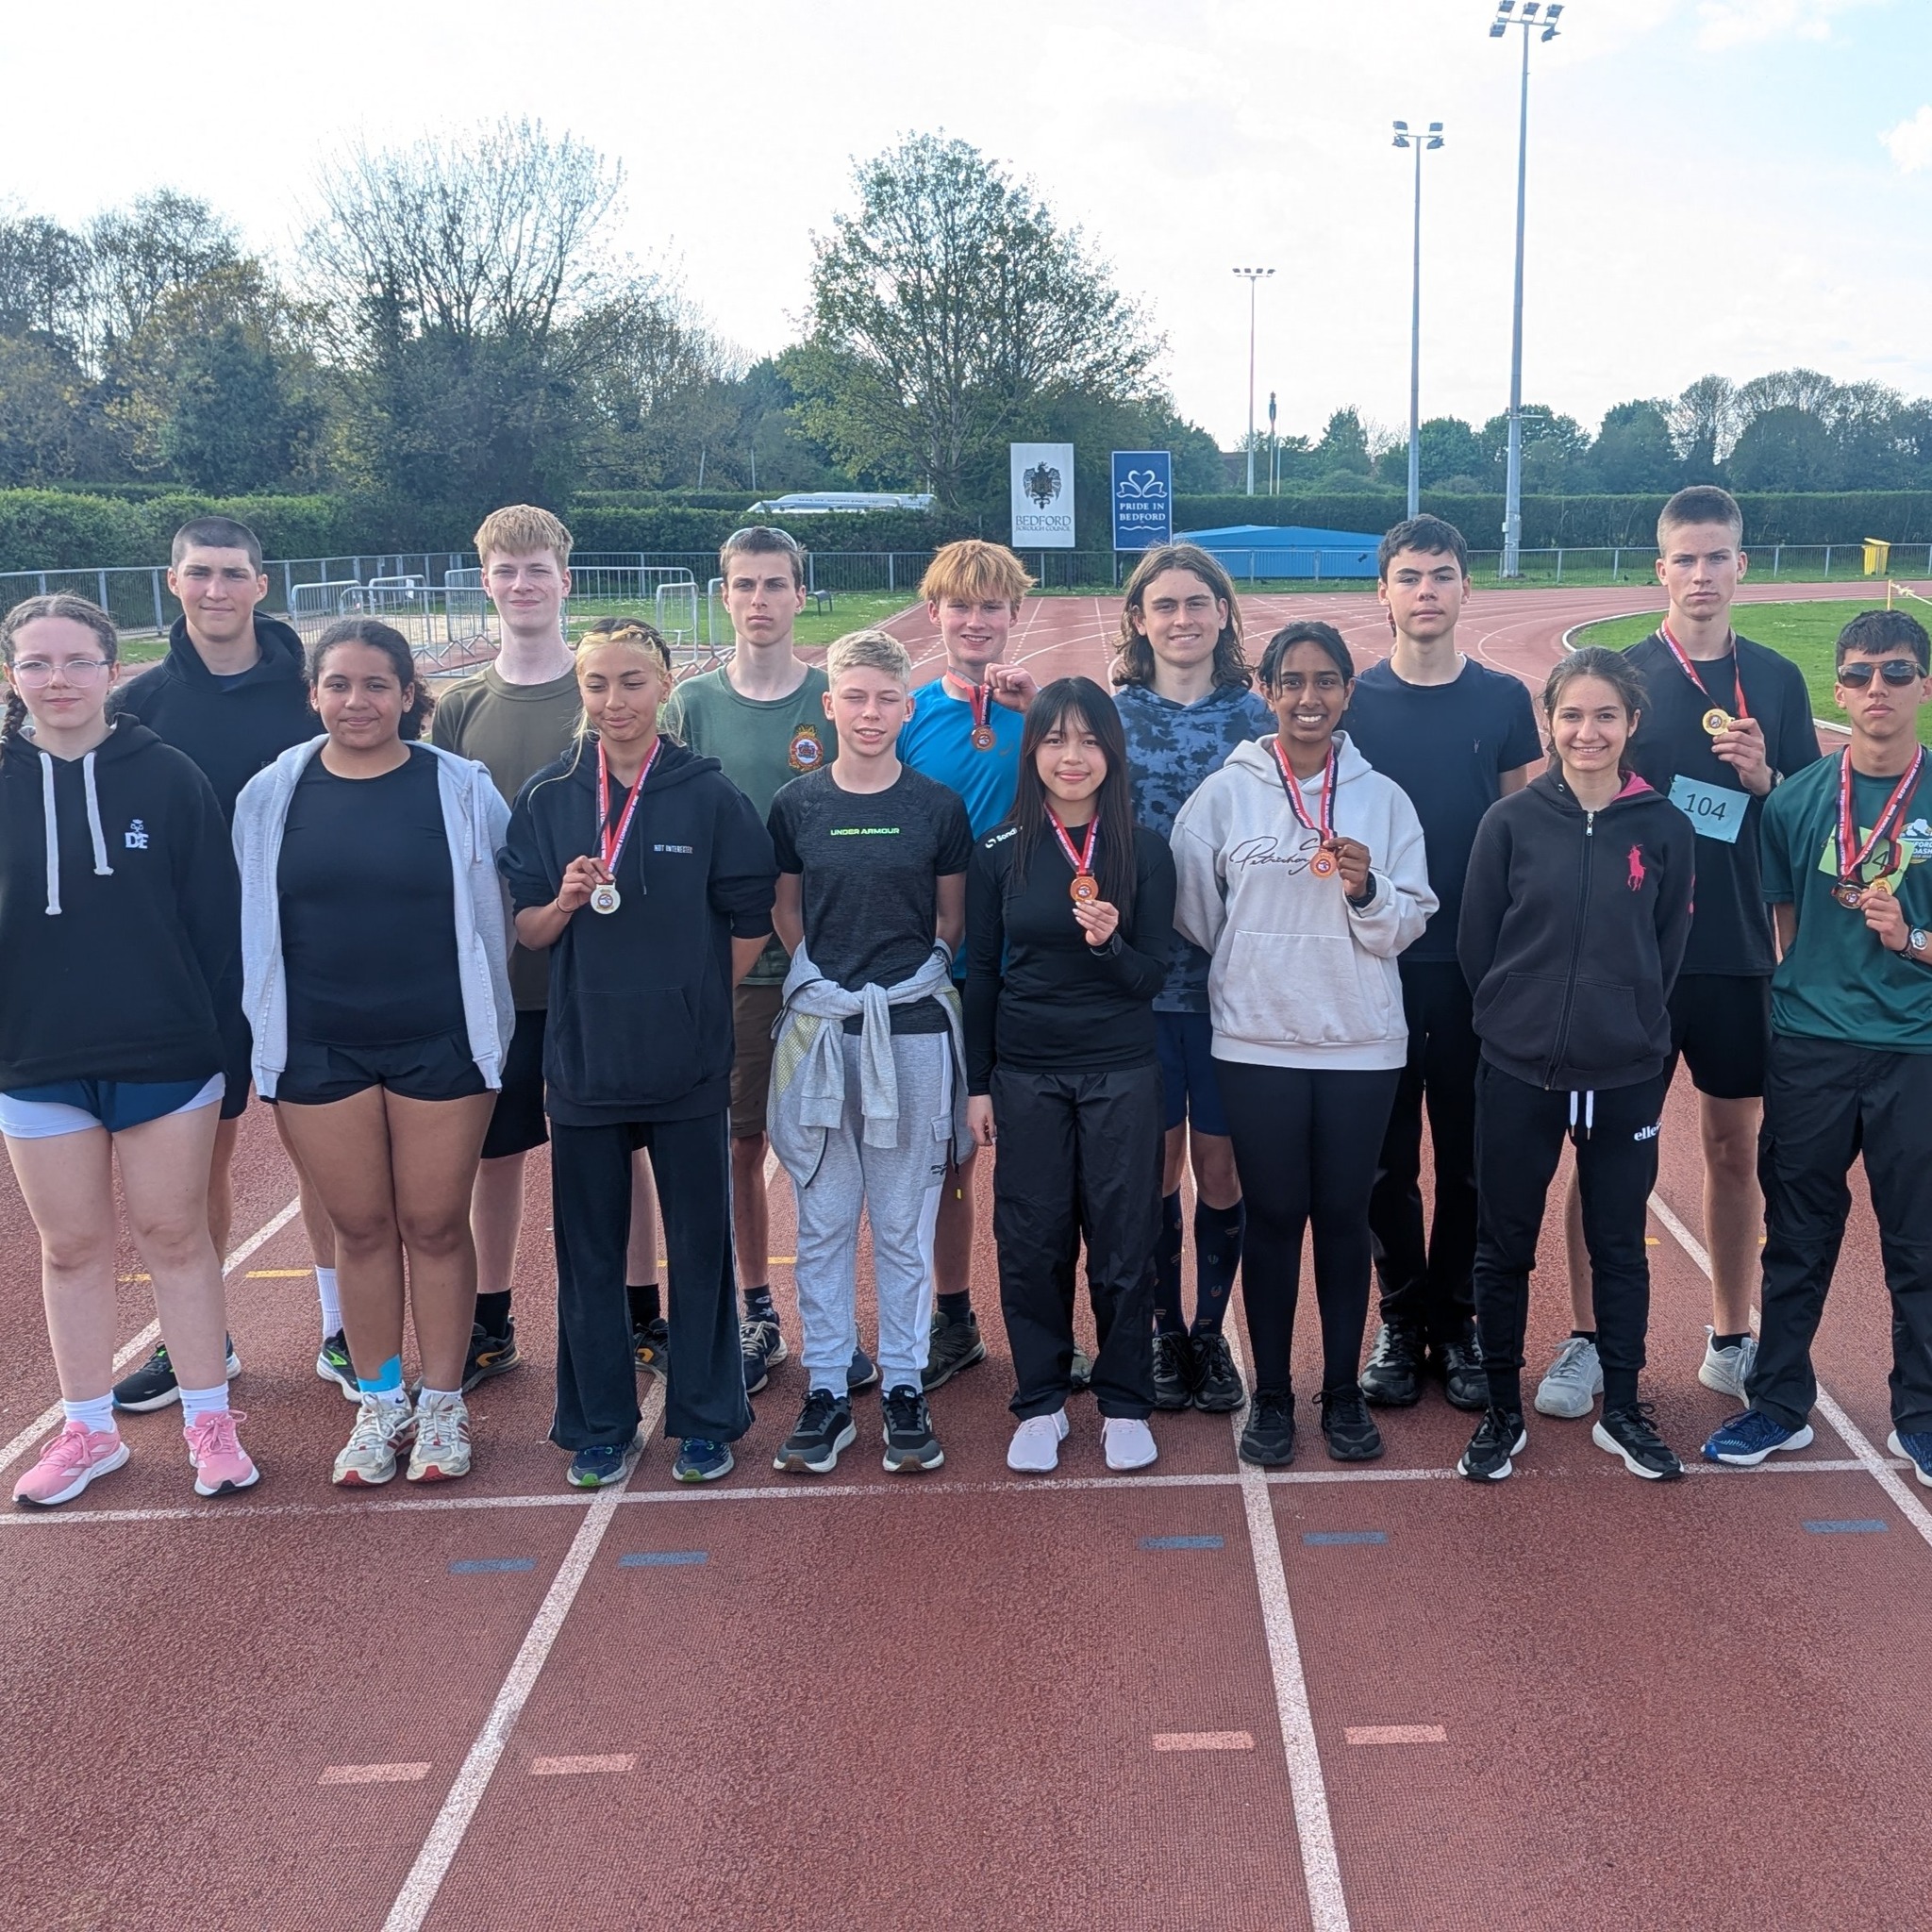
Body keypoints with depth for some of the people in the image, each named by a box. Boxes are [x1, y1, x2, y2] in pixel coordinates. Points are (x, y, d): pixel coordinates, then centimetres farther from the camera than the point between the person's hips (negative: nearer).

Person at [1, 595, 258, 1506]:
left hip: (167, 1055, -2)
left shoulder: (168, 776, -5)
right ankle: (88, 1430, 26)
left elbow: (216, 918, -4)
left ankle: (208, 1420, 20)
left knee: (175, 1234, 8)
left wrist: (226, 1037, -5)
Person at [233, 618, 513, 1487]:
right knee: (361, 1229, 11)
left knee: (436, 1225, 7)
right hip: (318, 1048, 2)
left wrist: (489, 1030, 0)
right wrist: (267, 1035, 7)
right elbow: (248, 922, 7)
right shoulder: (271, 795, 1)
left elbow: (496, 911, 0)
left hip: (440, 1042, -2)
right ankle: (379, 1405, 26)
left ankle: (442, 1406, 22)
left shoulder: (461, 789, -5)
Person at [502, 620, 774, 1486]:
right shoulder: (547, 798, 2)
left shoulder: (709, 794, -4)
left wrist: (694, 998, 4)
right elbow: (523, 930, 4)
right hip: (582, 1059, 2)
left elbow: (750, 921, 1)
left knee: (699, 1246, 8)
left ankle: (705, 1421, 22)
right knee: (588, 1252, 10)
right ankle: (599, 1427, 24)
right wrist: (564, 903, -15)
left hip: (689, 1064, -2)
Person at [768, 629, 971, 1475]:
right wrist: (823, 978, -1)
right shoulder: (796, 803, 4)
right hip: (819, 1028, 1)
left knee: (904, 1224, 6)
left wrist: (914, 978, -4)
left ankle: (905, 1388, 17)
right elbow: (785, 908, 11)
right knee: (823, 1223, 7)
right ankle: (826, 1391, 16)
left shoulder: (938, 805, 2)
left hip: (912, 1030, -1)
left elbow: (953, 917, 8)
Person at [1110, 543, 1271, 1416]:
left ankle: (1211, 1332, 25)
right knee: (1156, 1162, 7)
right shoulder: (1113, 715, 2)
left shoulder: (1254, 717, 4)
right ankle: (1162, 1332, 24)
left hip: (1233, 975, 0)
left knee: (1220, 1163, 7)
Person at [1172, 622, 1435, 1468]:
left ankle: (1343, 1392, 22)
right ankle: (1271, 1396, 19)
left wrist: (1366, 891, -17)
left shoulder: (1383, 798, 3)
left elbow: (1407, 925, 0)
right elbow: (1192, 915, 4)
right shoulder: (1224, 795, -1)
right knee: (1273, 1217, 6)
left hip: (1362, 1044, 1)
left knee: (1344, 1216, 9)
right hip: (1257, 1041, -1)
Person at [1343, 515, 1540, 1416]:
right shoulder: (1352, 699, 1)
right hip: (1379, 961, -1)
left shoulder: (1503, 698, 4)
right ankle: (1400, 1319, 20)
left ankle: (1455, 1323, 20)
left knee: (1470, 1153, 7)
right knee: (1387, 1154, 6)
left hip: (1476, 963, 1)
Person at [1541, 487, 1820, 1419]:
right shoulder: (1619, 673, -1)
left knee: (1735, 1145, 11)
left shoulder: (1777, 679, 6)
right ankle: (1588, 1341, 13)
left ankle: (1731, 1339, 25)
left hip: (1740, 952, 2)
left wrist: (1763, 779, -10)